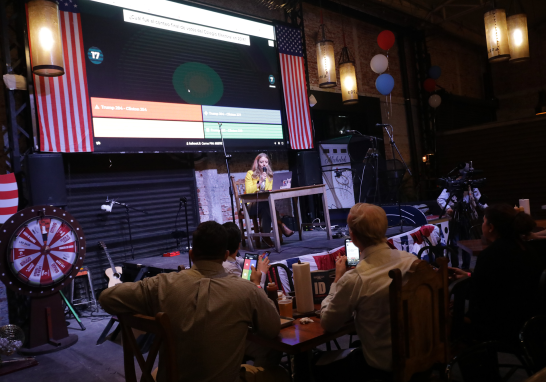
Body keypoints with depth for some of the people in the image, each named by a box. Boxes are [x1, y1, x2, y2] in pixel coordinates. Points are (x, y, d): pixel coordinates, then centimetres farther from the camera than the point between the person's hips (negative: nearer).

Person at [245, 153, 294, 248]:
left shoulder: (269, 175, 15)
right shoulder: (250, 174, 0)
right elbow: (248, 191, -11)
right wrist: (259, 182, -19)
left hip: (264, 205, 4)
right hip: (251, 206, -4)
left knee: (266, 210, -34)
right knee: (266, 203, -35)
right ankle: (281, 225, -34)